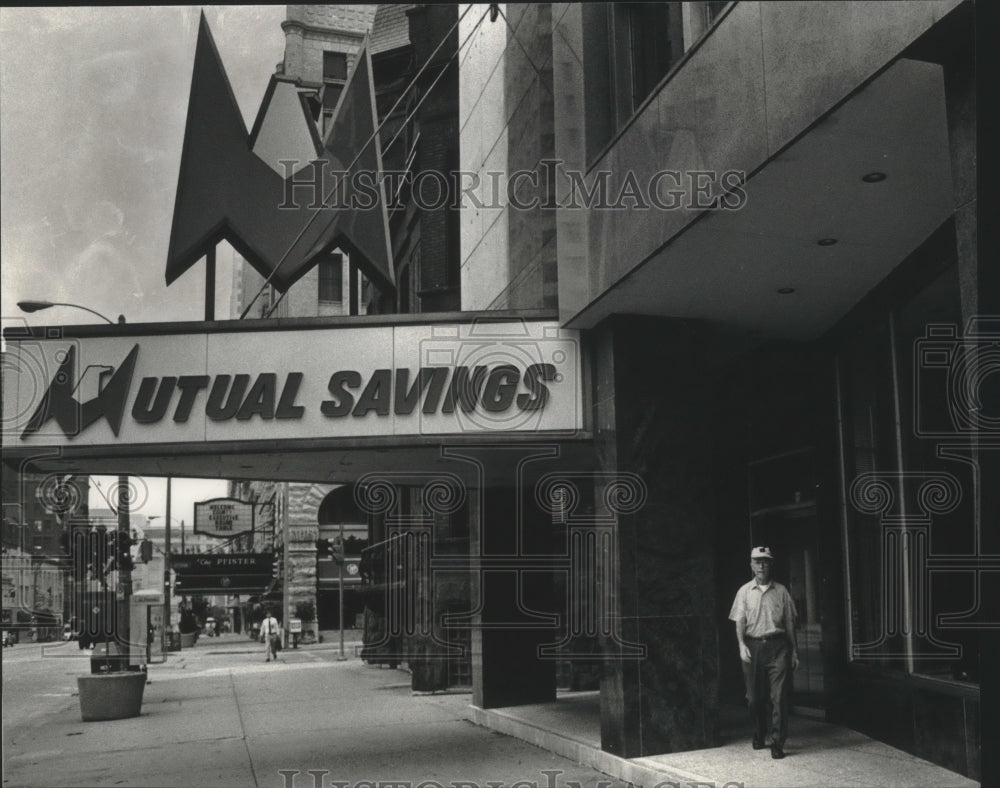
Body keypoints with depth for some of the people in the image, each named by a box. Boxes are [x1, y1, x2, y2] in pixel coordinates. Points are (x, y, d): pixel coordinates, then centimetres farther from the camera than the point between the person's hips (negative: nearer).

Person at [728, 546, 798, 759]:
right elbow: (739, 621, 3)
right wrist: (742, 644, -12)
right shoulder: (745, 591, 7)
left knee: (779, 696, -9)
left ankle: (777, 743, -7)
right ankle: (759, 736, 26)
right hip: (753, 647, 1)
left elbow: (789, 623, 11)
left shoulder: (781, 591, 8)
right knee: (755, 696, 6)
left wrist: (794, 651, 10)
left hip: (777, 646, -1)